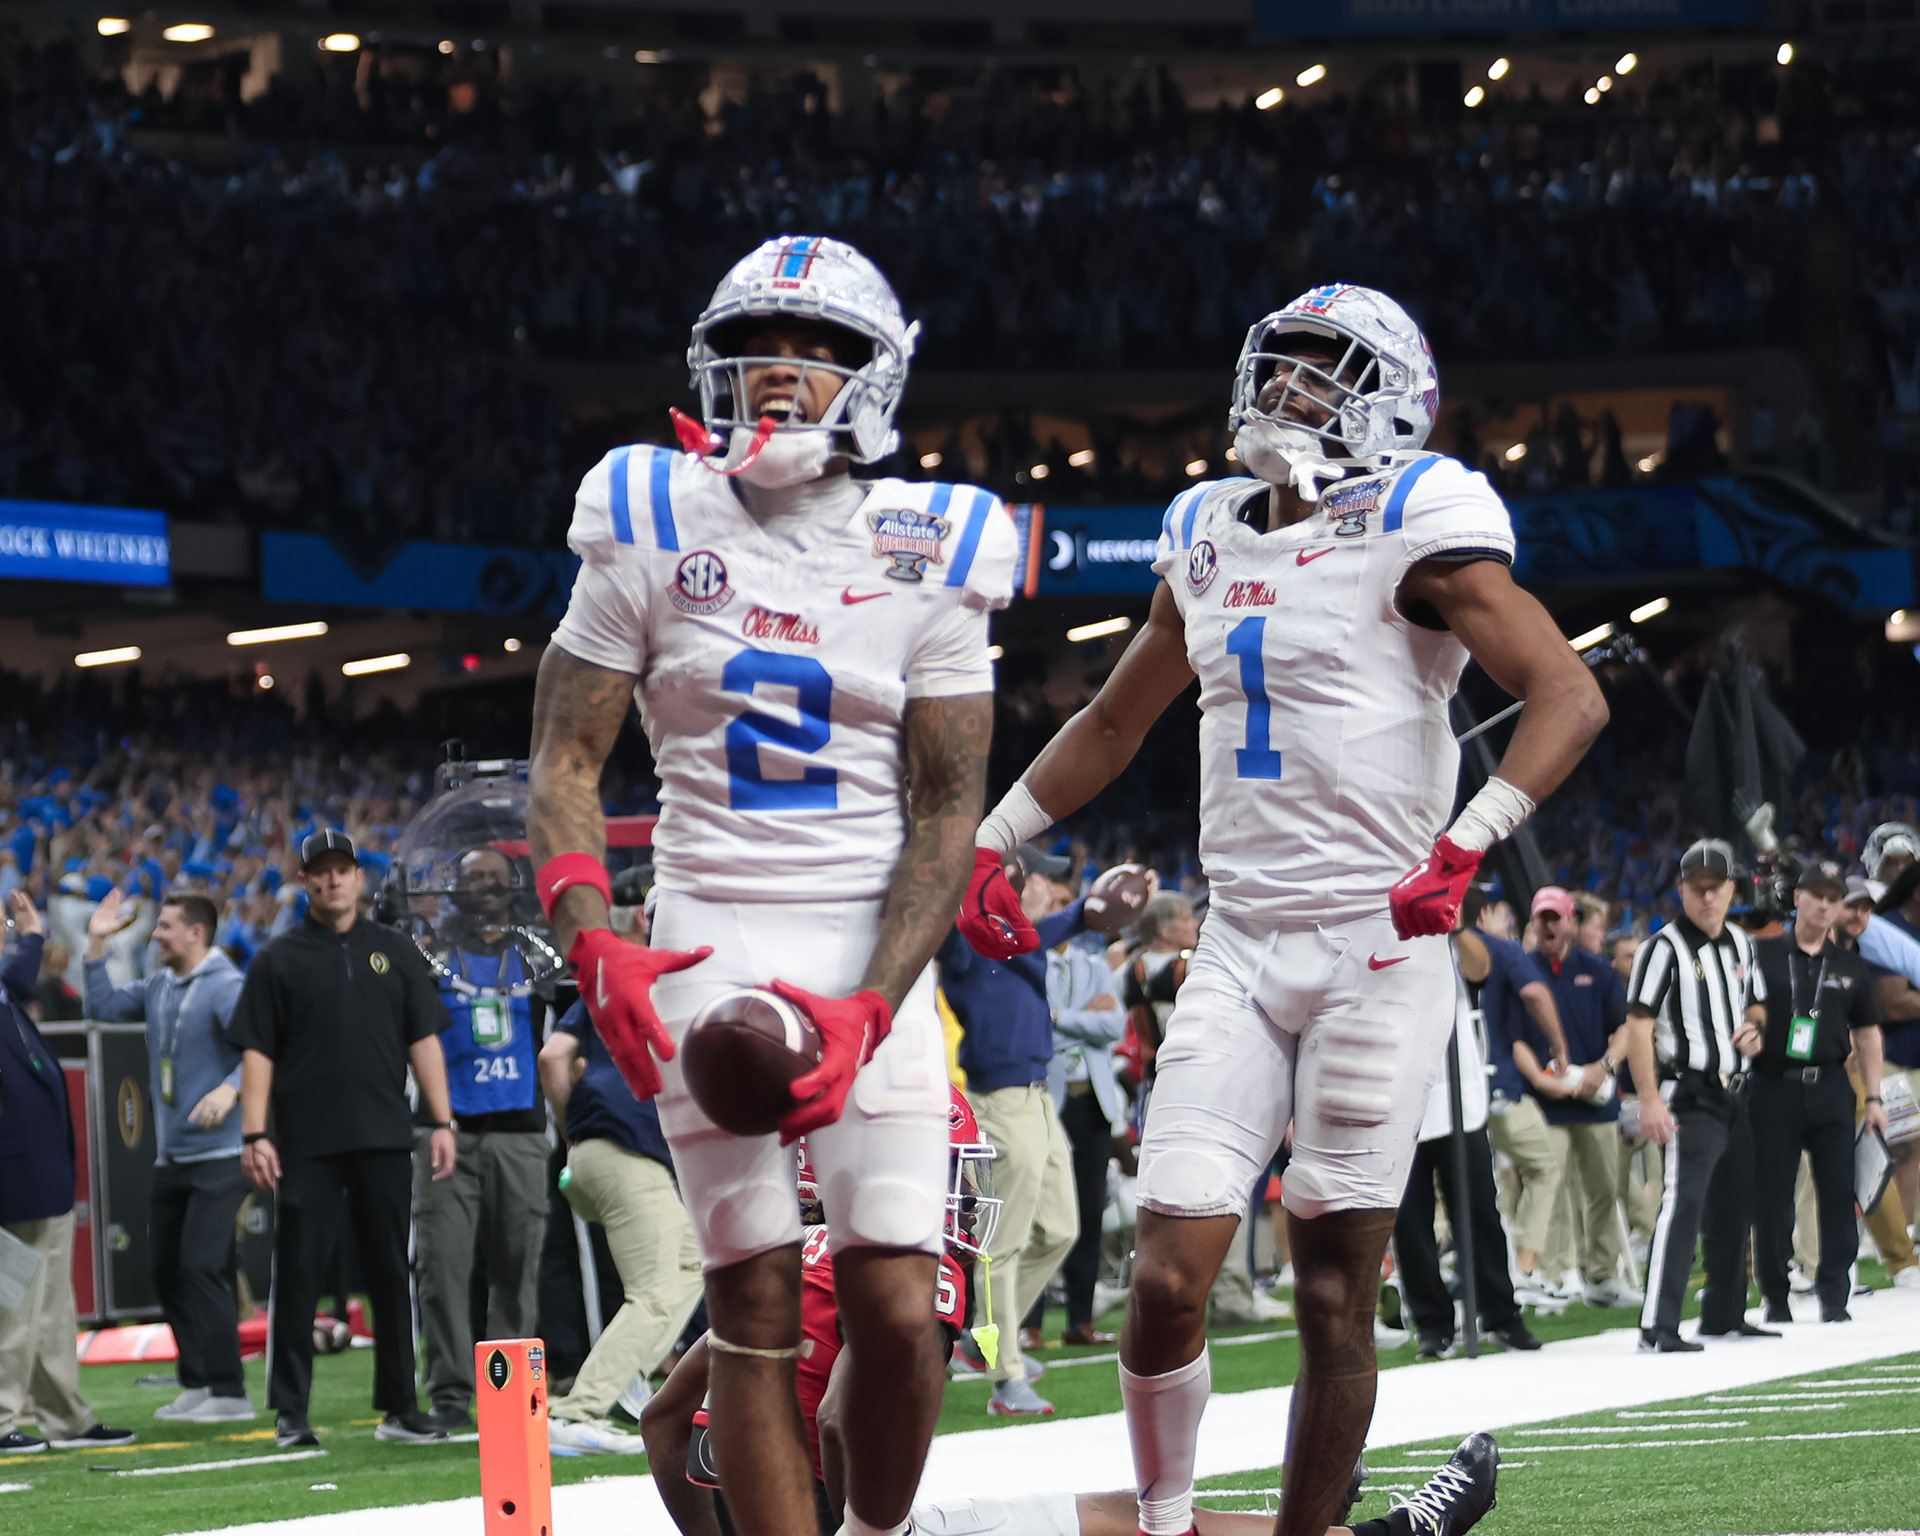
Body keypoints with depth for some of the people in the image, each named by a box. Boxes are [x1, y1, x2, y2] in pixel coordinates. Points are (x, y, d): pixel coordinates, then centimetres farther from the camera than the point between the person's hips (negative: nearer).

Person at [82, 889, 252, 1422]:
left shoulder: (225, 987, -15)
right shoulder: (160, 987, 12)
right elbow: (104, 1007, 18)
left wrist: (230, 1088, -42)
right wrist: (97, 945, 12)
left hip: (219, 1154, -9)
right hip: (171, 1155, 9)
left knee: (202, 1265, -15)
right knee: (167, 1269, 11)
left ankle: (228, 1392, -13)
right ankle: (196, 1385, 20)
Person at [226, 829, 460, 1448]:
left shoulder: (395, 951, 12)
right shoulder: (278, 960, 6)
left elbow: (424, 1040, 11)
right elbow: (257, 1052, 3)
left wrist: (442, 1122, 3)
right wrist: (255, 1136, -7)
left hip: (384, 1140, 2)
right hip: (305, 1143, -2)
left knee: (391, 1274, 4)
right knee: (297, 1275, -2)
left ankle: (399, 1408, 10)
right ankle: (290, 1413, 3)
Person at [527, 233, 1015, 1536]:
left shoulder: (927, 555, 2)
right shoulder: (655, 527, 2)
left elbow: (946, 815, 1)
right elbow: (566, 758, 3)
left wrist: (869, 1012, -12)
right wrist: (596, 949, -14)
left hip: (875, 946, 0)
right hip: (713, 938, 0)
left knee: (894, 1306, -8)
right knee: (758, 1304, -5)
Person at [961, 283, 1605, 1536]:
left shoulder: (1413, 527, -4)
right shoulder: (1209, 540, 14)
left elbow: (1571, 698, -14)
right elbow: (1116, 722, 29)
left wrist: (1468, 842, -25)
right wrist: (992, 840, 24)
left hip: (1379, 949, -5)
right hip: (1242, 948, 5)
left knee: (1334, 1299, -2)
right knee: (1169, 1279, -5)